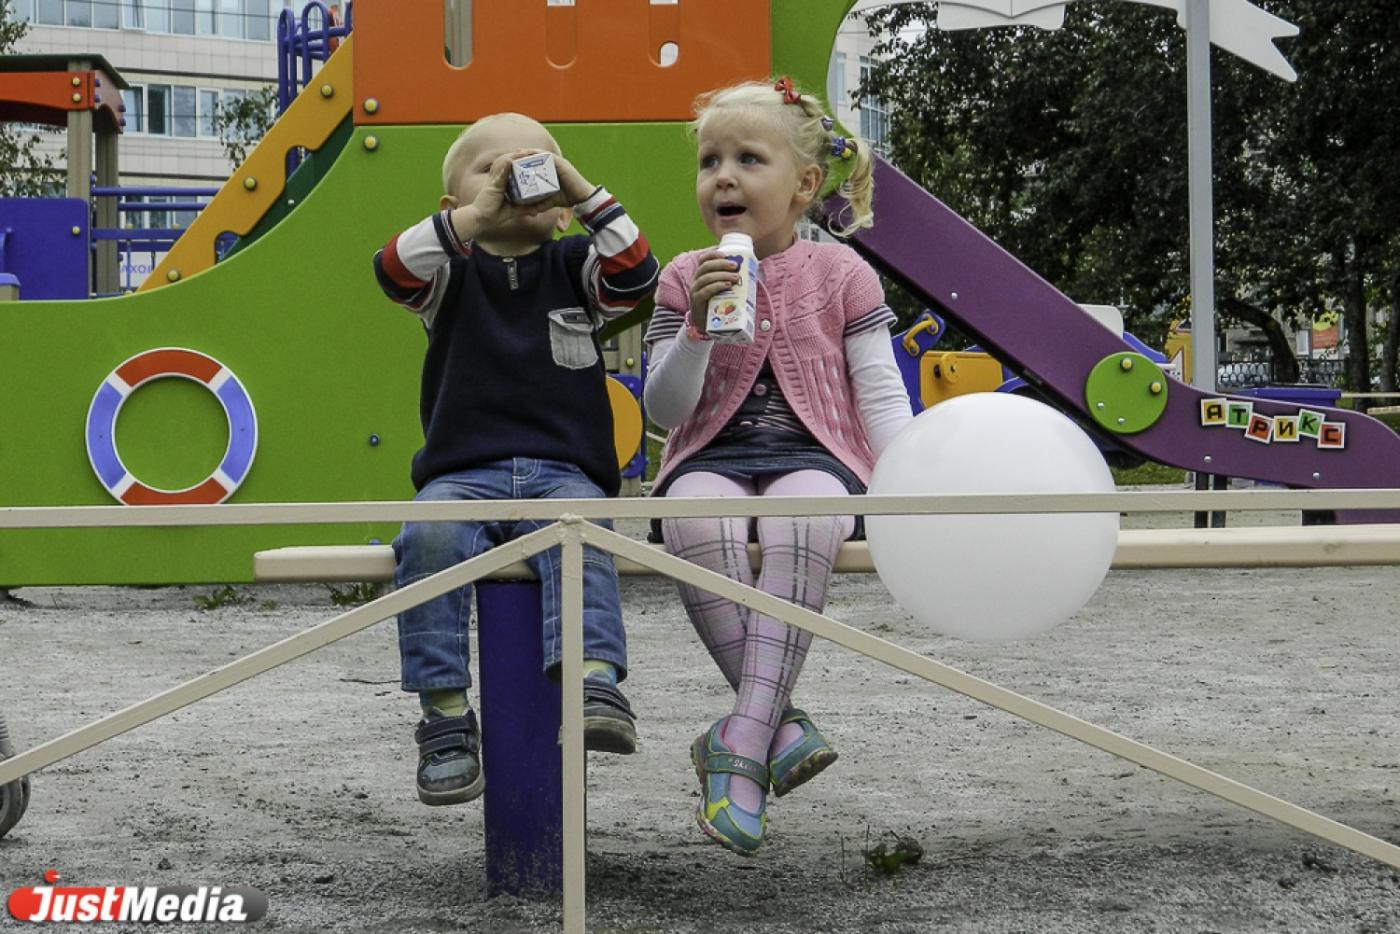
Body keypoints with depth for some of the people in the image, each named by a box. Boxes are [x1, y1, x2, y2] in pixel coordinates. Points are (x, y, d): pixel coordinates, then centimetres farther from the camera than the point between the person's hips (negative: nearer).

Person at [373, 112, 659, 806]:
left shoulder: (573, 267, 17)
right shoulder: (452, 270, 14)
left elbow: (635, 276, -2)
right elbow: (395, 270, -7)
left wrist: (585, 194, -6)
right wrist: (477, 216, -17)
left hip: (564, 473, 0)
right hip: (463, 474, 0)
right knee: (429, 537, -32)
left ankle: (595, 680, -51)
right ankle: (445, 716, -31)